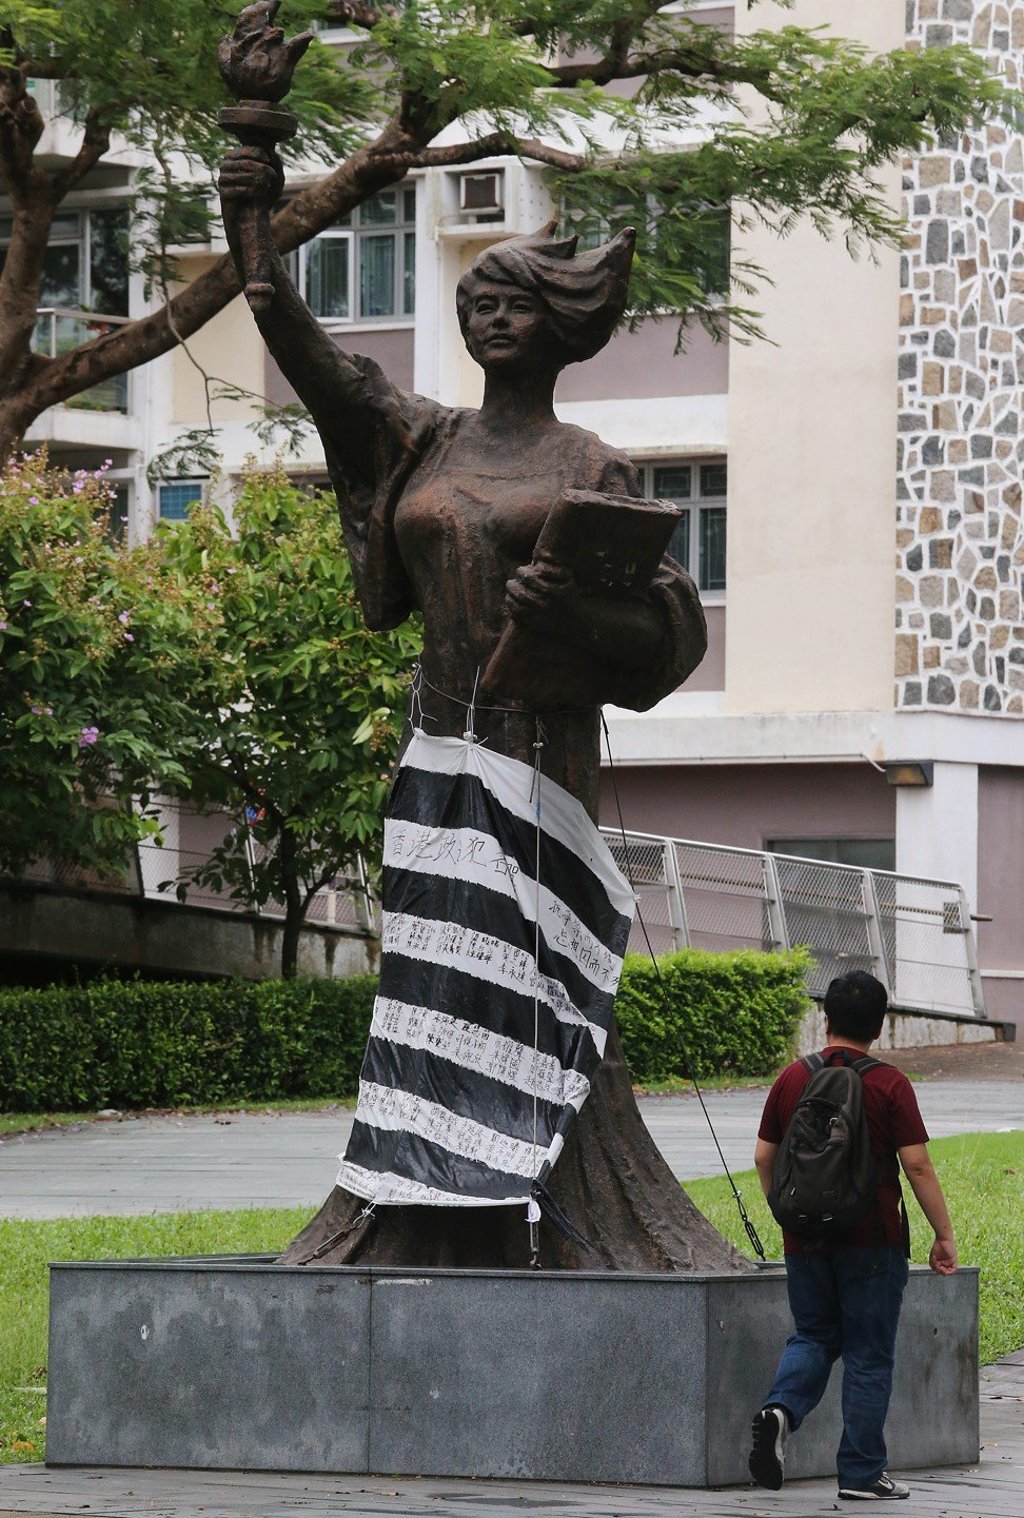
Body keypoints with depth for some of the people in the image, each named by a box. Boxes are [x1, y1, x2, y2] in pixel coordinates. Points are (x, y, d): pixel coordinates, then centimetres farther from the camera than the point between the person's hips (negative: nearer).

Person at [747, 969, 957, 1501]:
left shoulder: (792, 1079, 2)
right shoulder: (889, 1085, -9)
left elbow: (764, 1157, 7)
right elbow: (917, 1164, -12)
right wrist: (943, 1235, -4)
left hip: (806, 1237, 3)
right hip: (871, 1239, -3)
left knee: (813, 1336, 18)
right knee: (868, 1355, 4)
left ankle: (780, 1410, -11)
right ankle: (861, 1473, 5)